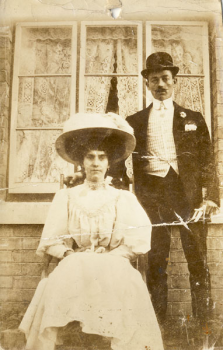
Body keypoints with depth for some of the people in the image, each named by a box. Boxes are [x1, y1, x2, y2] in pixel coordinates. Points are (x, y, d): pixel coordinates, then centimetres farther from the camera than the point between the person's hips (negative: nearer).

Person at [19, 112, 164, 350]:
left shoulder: (124, 199, 14)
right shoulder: (66, 197, 14)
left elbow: (138, 241, 3)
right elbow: (51, 242, 7)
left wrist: (107, 259, -11)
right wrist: (75, 257, -11)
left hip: (114, 269, 0)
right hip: (74, 266, 0)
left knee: (128, 288, -33)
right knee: (58, 286, -32)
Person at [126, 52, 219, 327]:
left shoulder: (193, 119, 14)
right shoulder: (134, 122, 14)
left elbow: (207, 160, 8)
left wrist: (210, 196, -5)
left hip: (188, 193, 0)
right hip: (151, 194, 0)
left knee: (198, 263, 0)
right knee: (155, 263, 4)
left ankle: (204, 322, 11)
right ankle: (157, 323, 13)